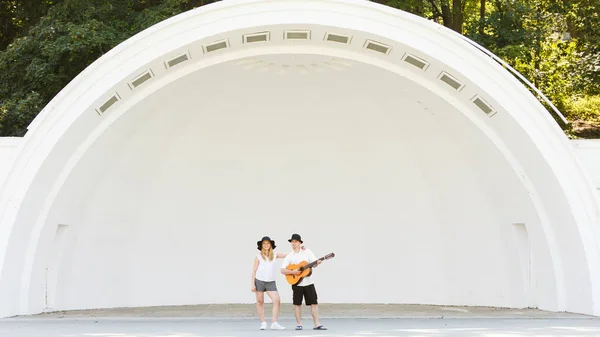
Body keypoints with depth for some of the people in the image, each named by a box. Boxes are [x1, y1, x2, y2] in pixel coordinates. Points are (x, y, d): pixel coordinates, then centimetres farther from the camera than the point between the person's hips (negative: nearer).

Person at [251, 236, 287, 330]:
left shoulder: (274, 255, 6)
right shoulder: (258, 256, 0)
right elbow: (254, 270, 1)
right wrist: (253, 284, -5)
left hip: (271, 282, 2)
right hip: (259, 281, -2)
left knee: (277, 301, -11)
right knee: (260, 302, 3)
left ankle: (274, 323, -7)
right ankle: (263, 323, 14)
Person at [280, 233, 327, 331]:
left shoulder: (307, 252, 4)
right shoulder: (289, 256, 2)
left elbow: (314, 264, 1)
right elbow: (282, 270, -2)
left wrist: (317, 263, -22)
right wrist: (292, 272, -18)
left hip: (308, 282, 0)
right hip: (296, 283, 0)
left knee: (314, 303, -3)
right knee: (297, 304, 3)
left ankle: (317, 324, 0)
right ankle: (299, 324, 14)